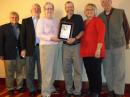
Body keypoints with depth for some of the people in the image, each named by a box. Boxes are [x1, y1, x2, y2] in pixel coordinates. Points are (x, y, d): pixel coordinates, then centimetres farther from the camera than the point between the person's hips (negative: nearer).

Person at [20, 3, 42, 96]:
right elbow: (23, 35, 2)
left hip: (41, 48, 1)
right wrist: (23, 49, -6)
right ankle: (31, 89, 15)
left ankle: (41, 88, 20)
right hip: (30, 48, -1)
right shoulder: (25, 21, 7)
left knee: (41, 70, 8)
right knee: (30, 71, 4)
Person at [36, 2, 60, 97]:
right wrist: (51, 38, -19)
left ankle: (51, 87, 27)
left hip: (55, 46, 6)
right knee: (46, 69, -3)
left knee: (53, 68, 12)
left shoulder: (56, 21, 14)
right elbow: (39, 34, -12)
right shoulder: (41, 20, -3)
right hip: (45, 46, -6)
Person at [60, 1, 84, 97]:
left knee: (78, 69, -1)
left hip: (76, 45, -3)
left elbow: (82, 31, -3)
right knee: (66, 69, 5)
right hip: (66, 46, 4)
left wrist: (75, 38, -17)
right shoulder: (62, 20, 13)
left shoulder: (78, 17, 3)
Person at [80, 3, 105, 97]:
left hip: (95, 52, -6)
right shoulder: (84, 22, 16)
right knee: (89, 72, 13)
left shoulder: (98, 20, -4)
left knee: (96, 72, 1)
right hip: (86, 52, 7)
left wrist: (98, 49, -20)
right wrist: (82, 50, 9)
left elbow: (101, 35, -13)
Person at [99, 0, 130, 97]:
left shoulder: (121, 12, -3)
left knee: (119, 70, 0)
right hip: (105, 47, 3)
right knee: (107, 70, 9)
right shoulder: (100, 16, 5)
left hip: (119, 45, -3)